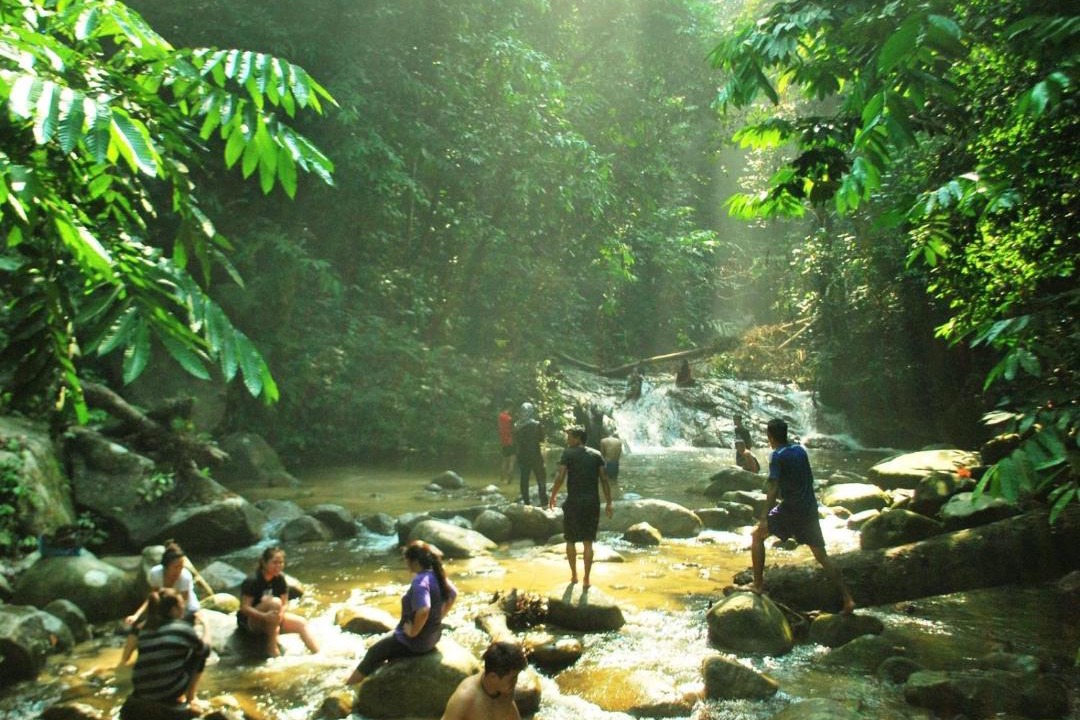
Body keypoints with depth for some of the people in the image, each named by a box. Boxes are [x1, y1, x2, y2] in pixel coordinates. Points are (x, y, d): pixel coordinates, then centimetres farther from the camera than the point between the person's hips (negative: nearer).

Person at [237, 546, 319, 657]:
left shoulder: (280, 579, -2)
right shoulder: (252, 581, -21)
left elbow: (285, 604, -3)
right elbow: (244, 607, -24)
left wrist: (280, 614, -26)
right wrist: (265, 616, -39)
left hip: (270, 620, 6)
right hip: (249, 622, -6)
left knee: (302, 623, -14)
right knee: (274, 602, -33)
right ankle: (271, 647, -25)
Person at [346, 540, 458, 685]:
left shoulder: (420, 581, -29)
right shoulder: (437, 575, -3)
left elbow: (423, 611, -42)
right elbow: (454, 595, 13)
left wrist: (413, 632, -25)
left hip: (416, 641, -8)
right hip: (433, 635, 8)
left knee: (374, 652, 14)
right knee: (388, 641, 31)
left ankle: (346, 687, 31)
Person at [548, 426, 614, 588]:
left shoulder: (568, 453, -3)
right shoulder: (596, 455, 7)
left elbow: (560, 477, -12)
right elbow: (604, 479, 2)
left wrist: (553, 496, 1)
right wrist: (609, 503, 4)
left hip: (574, 502, -3)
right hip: (592, 502, 3)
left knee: (571, 540, 14)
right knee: (588, 542, 7)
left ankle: (574, 575, 20)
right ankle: (586, 579, 8)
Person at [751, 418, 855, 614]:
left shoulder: (777, 456, -12)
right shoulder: (800, 449, 9)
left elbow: (773, 489, -18)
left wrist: (764, 518, -18)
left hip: (791, 509, -6)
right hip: (810, 508, 6)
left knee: (758, 535, 10)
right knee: (822, 555, 10)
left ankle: (758, 585, 8)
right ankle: (847, 599, 5)